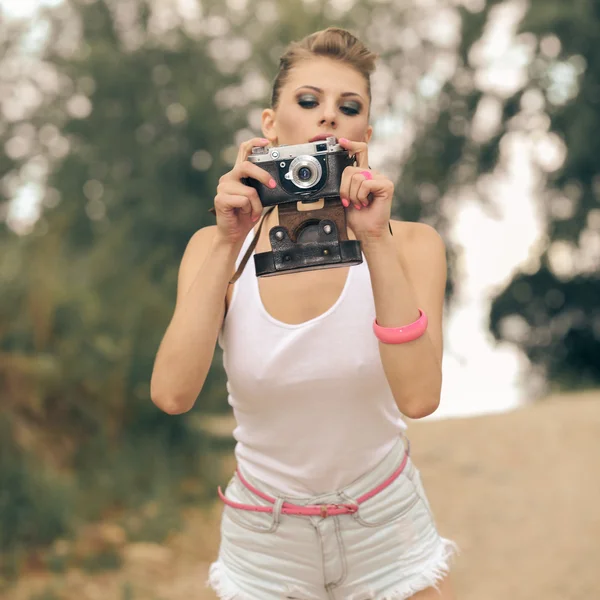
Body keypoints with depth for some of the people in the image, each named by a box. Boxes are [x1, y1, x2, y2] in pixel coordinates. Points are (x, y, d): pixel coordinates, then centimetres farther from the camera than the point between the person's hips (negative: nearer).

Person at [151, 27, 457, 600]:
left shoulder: (409, 244, -9)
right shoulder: (217, 247, -7)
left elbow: (418, 396, -24)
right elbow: (172, 394, -21)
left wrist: (376, 241, -27)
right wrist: (228, 244, -24)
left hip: (386, 530, 0)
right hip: (264, 539, 1)